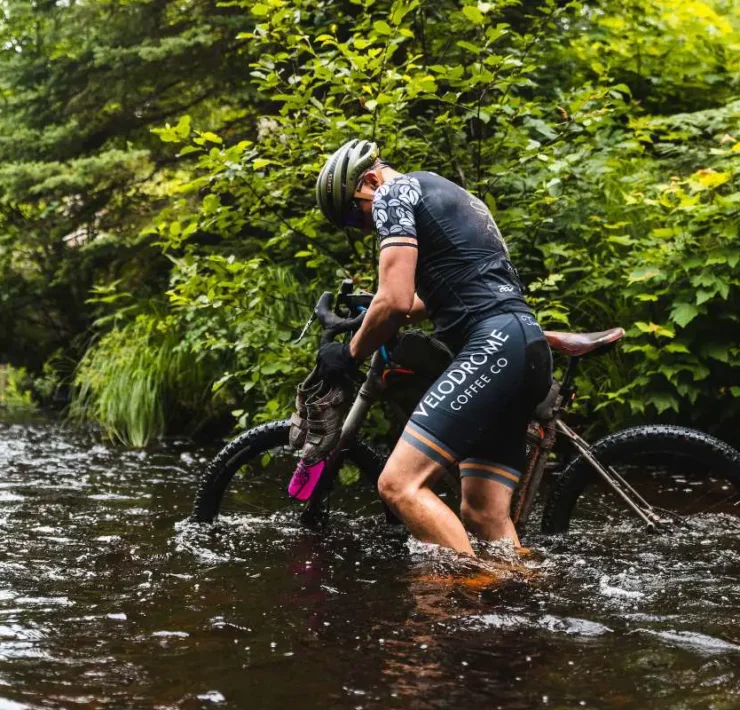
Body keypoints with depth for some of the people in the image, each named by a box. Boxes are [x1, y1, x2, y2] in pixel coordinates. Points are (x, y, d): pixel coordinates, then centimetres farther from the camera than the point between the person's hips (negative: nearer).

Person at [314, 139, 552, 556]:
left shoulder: (394, 193, 1)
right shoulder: (449, 196, 30)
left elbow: (396, 301, -10)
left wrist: (351, 355, 6)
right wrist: (367, 313, 50)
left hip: (494, 346, -10)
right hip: (528, 349, 10)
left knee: (400, 484, -16)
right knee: (485, 517, 8)